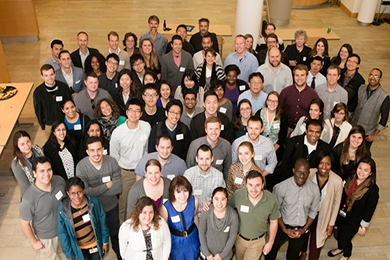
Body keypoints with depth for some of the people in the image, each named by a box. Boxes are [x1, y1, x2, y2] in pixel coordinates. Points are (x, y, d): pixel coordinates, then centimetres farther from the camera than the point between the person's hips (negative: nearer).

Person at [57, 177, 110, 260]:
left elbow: (102, 223, -5)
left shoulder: (93, 202, -20)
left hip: (95, 244, 1)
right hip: (79, 249, -1)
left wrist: (105, 242, 2)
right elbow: (62, 234, -9)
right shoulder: (63, 209, -22)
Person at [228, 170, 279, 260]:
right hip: (240, 238, 2)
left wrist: (270, 242, 2)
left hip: (257, 242, -1)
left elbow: (273, 222, -8)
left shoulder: (271, 200, -26)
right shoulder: (238, 194, -27)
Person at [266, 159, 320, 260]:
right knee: (272, 248, 20)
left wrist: (304, 229, -6)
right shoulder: (281, 187, -23)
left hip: (302, 229, 2)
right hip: (283, 225, -2)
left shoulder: (314, 189, -14)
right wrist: (285, 229, -12)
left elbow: (313, 211, 0)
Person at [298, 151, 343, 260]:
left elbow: (336, 203, -8)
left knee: (316, 242, 13)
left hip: (321, 217, -2)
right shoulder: (309, 173, -23)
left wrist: (331, 223, -1)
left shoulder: (337, 181, -24)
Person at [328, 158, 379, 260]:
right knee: (339, 234, 24)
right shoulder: (351, 179, -9)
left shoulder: (373, 189, -25)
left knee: (344, 239, 10)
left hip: (353, 221, -5)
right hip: (341, 214, 5)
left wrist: (363, 226, -8)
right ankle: (340, 248, 58)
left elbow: (369, 210, -15)